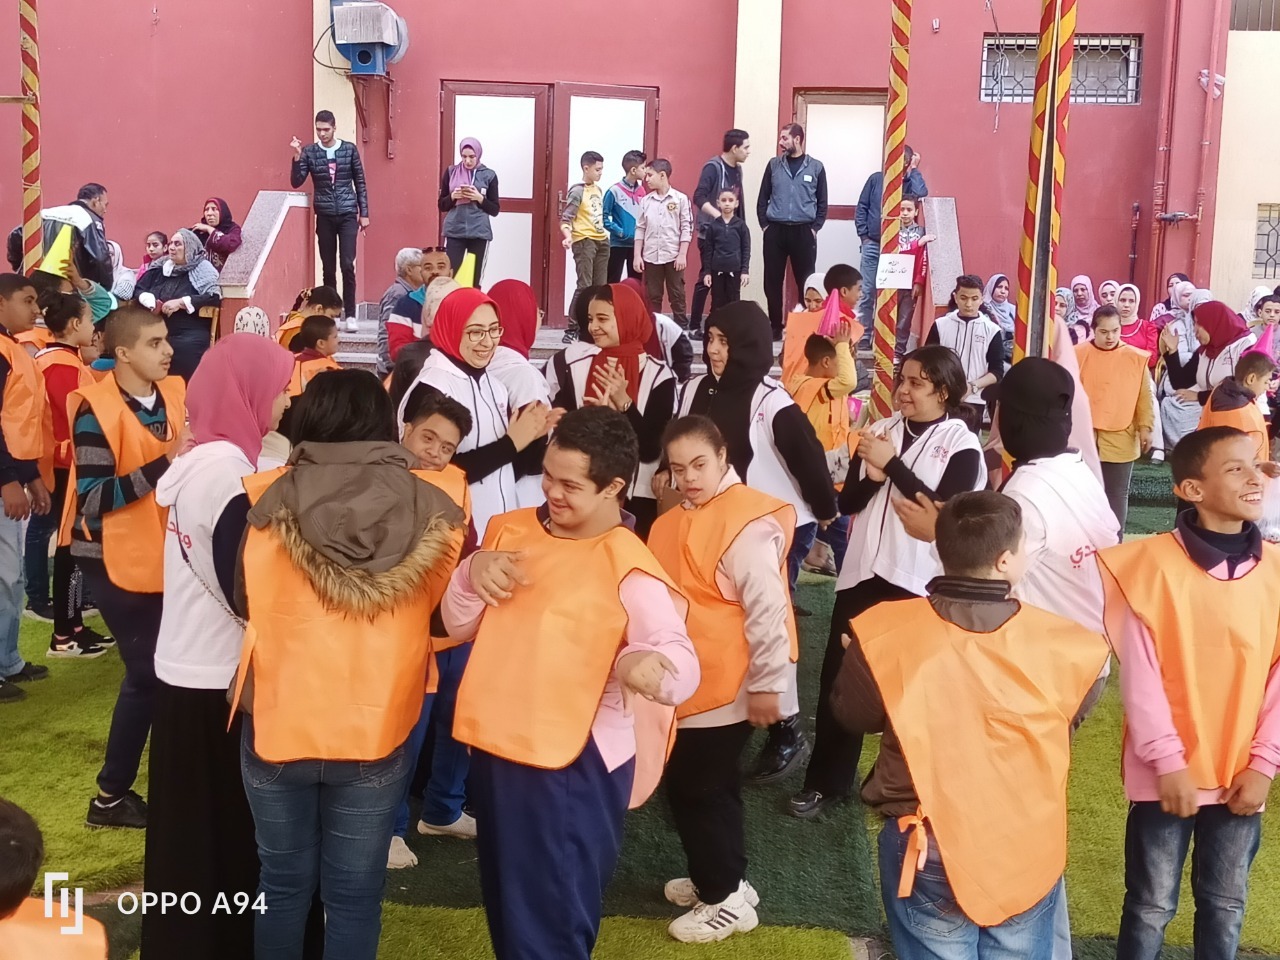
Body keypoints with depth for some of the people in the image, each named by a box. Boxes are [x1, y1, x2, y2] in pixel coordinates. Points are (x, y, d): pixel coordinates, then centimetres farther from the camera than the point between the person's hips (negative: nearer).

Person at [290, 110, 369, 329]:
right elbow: (296, 182, -3)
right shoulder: (309, 152, 3)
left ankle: (350, 315, -2)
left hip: (348, 215, -1)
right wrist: (297, 156, -15)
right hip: (324, 216, 1)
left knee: (347, 265, -9)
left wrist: (364, 213, 3)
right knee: (328, 268, 5)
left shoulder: (349, 149, 2)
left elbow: (360, 183, 7)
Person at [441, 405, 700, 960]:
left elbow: (682, 661, -23)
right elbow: (457, 626, 11)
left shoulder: (627, 567, -15)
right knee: (506, 910, 24)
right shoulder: (510, 530, 5)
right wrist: (471, 573, -10)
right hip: (494, 747, 7)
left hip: (572, 765, -7)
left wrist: (648, 663, -46)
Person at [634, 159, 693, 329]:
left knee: (677, 296, 2)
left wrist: (682, 254, -10)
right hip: (651, 257, 3)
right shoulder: (646, 200, 8)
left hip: (673, 256, -3)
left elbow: (686, 228, -3)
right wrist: (637, 255, 2)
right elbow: (640, 229, 9)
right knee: (653, 297, 7)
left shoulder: (681, 199, -2)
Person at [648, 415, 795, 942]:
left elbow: (767, 607, -22)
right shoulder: (675, 522, 9)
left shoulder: (746, 521, -20)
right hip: (689, 684, 9)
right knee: (692, 784, 19)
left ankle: (727, 897, 18)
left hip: (728, 688, -9)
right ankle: (717, 879, 36)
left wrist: (766, 683, -20)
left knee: (700, 788, 2)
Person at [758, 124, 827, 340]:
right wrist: (764, 225, 1)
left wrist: (815, 228, -1)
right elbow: (763, 198, 9)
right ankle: (775, 327, 14)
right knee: (772, 282, 3)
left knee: (806, 282, 0)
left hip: (803, 232, -1)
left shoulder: (816, 167, 3)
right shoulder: (774, 165, 6)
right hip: (775, 231, 2)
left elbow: (822, 203, 6)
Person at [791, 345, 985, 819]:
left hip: (917, 581, -4)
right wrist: (872, 476, -15)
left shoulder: (962, 445, -4)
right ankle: (826, 780, 22)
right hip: (862, 572, 4)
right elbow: (847, 502, 5)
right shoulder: (880, 429, 7)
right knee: (838, 675, 8)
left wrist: (892, 465, -16)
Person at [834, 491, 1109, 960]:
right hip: (1028, 852, 1)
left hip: (927, 851, -1)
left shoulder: (885, 633, -16)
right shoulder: (1062, 645, -14)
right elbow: (1066, 726, 5)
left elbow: (852, 715, 1)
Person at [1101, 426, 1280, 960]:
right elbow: (1140, 673, -11)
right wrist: (1168, 760, -14)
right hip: (1166, 773, -3)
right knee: (1152, 905, 10)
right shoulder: (1154, 562, -12)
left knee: (1225, 903, 18)